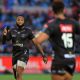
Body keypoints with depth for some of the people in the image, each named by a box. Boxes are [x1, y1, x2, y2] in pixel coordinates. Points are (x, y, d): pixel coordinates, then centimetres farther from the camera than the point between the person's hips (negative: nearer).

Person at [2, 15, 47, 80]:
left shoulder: (28, 31, -4)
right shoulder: (12, 31, 6)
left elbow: (36, 43, -3)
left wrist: (43, 55, -5)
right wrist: (4, 35, -14)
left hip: (24, 54, -5)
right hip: (15, 55, 5)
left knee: (18, 75, -20)